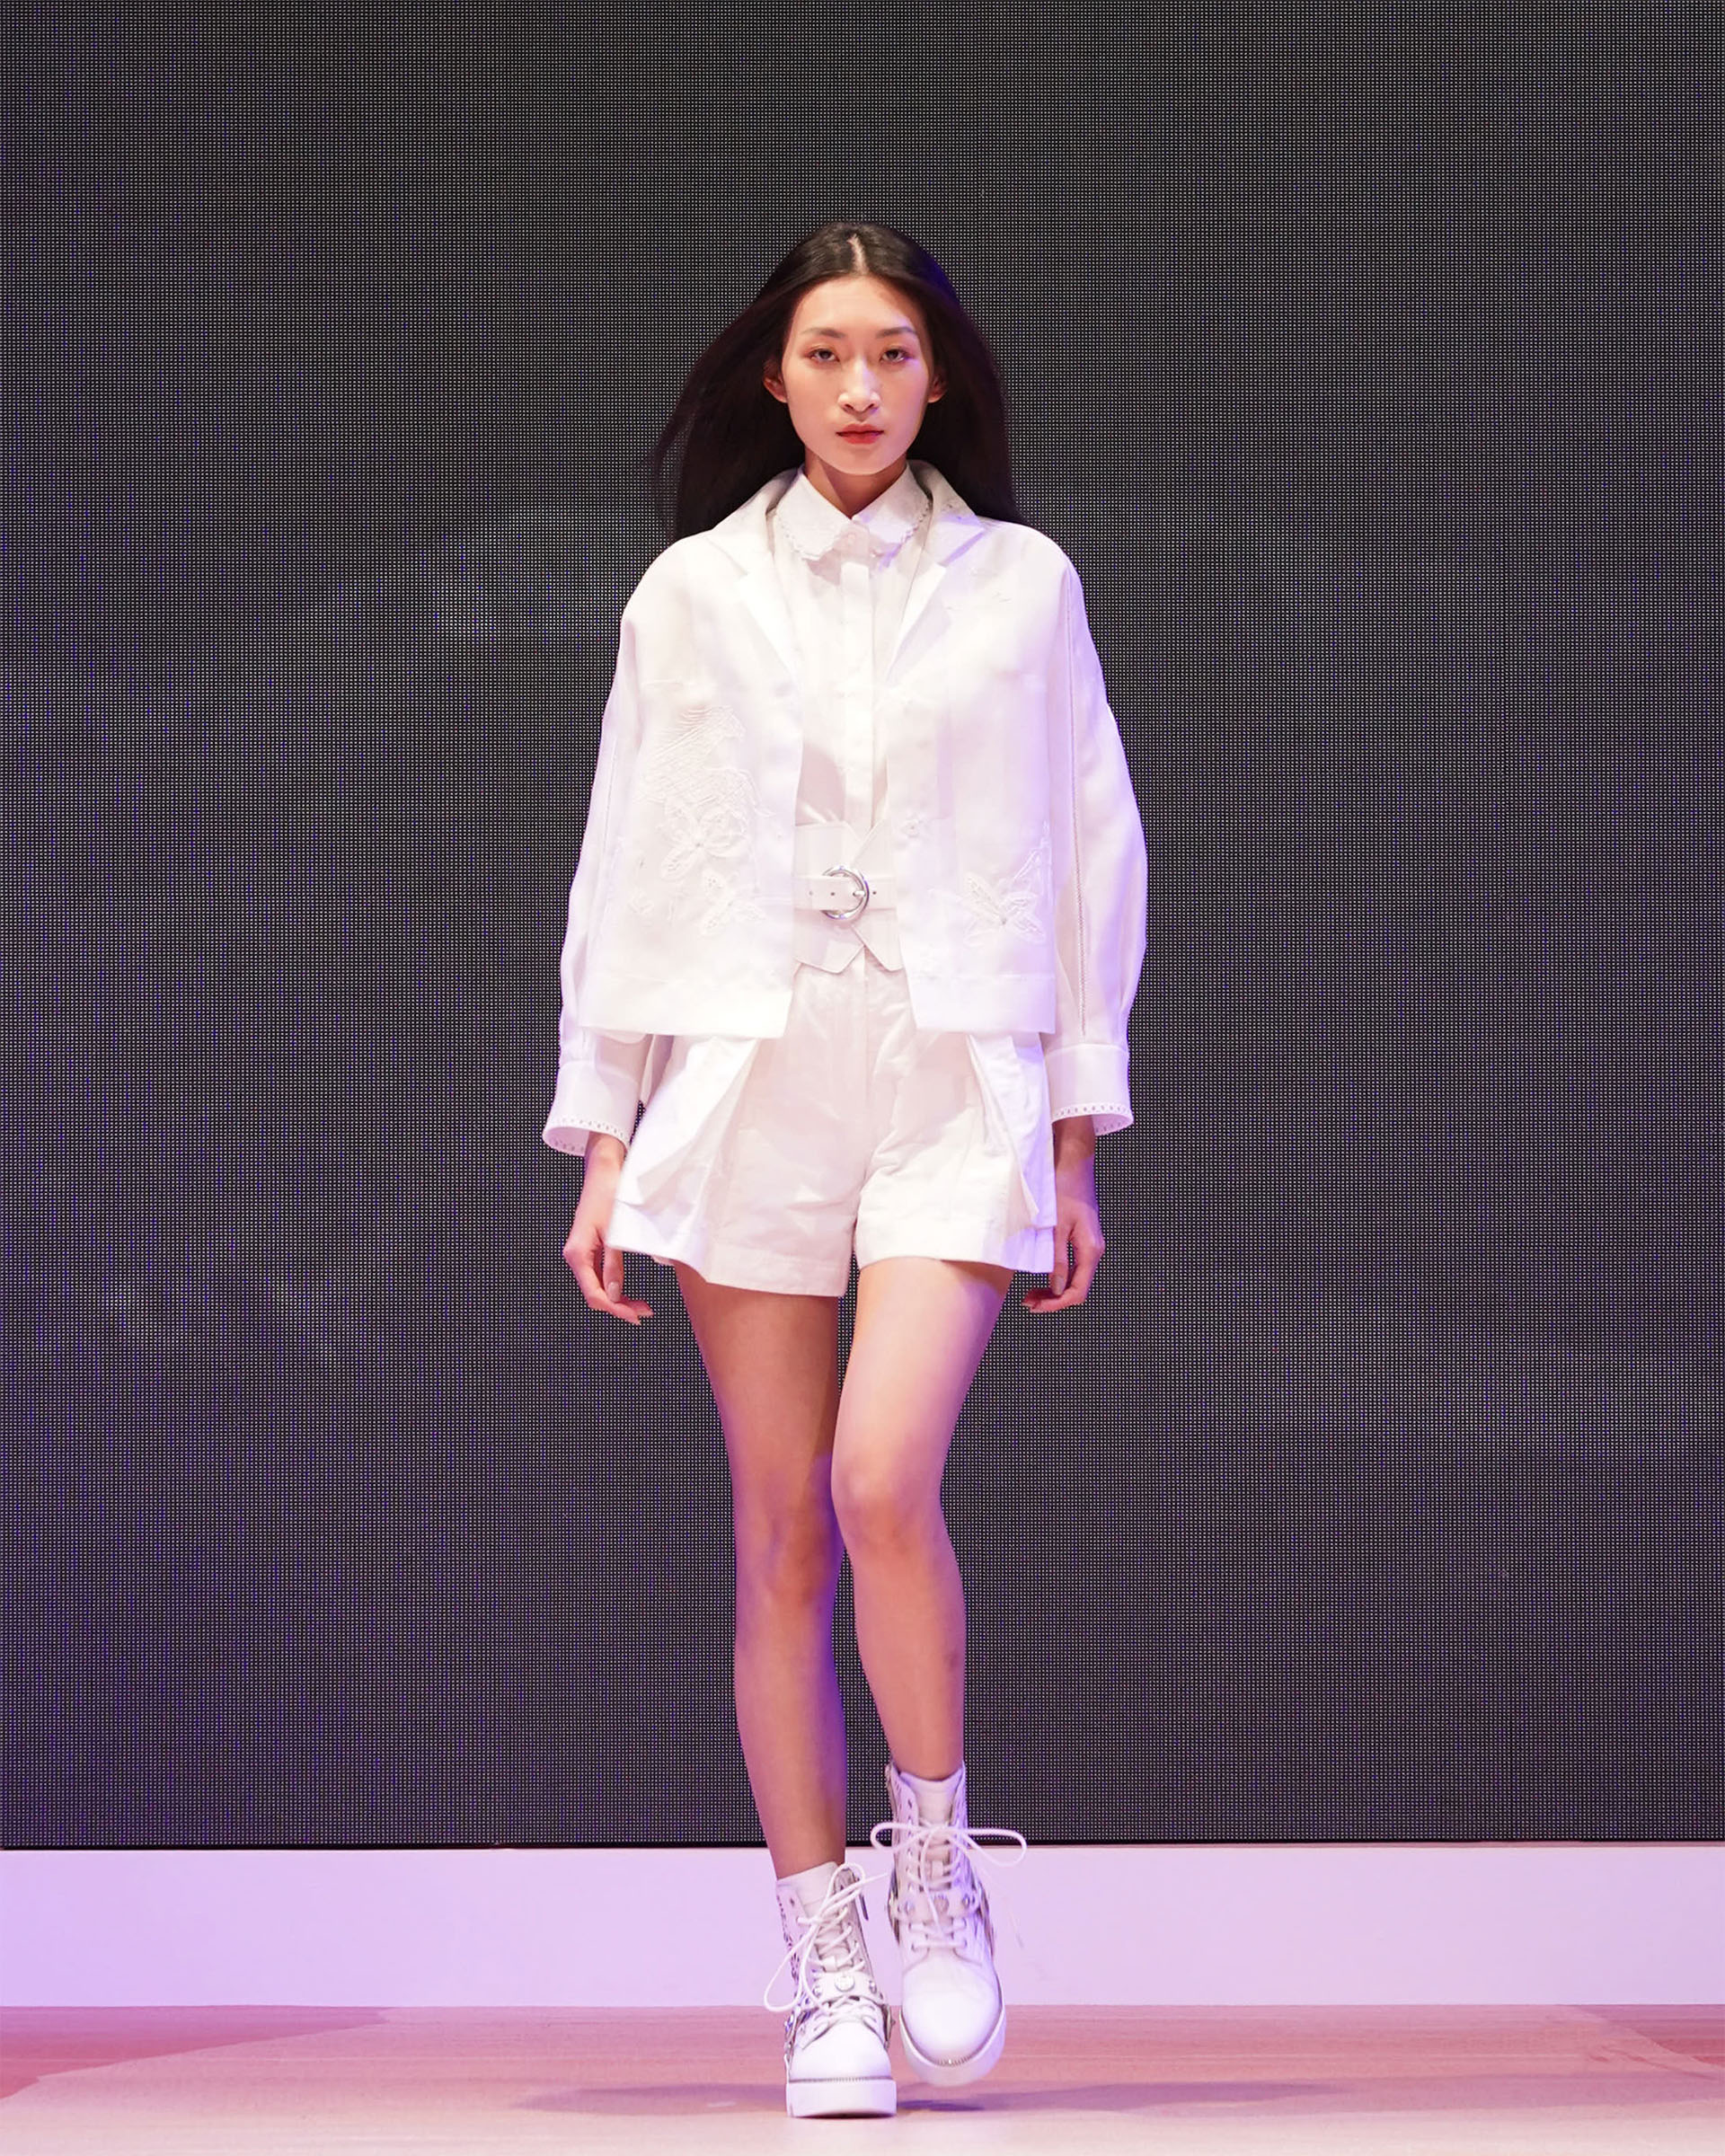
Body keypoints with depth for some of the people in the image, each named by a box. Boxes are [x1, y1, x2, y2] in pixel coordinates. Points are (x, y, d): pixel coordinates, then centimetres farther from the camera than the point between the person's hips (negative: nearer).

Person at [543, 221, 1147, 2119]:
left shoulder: (1019, 585, 7)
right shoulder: (693, 593, 8)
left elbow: (1089, 853, 9)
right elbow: (626, 866, 10)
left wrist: (1080, 1139, 6)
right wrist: (602, 1140, 6)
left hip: (957, 1076, -1)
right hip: (746, 1082, 1)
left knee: (886, 1483, -21)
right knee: (782, 1540, 0)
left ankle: (938, 1869, 1)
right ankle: (825, 1979, 7)